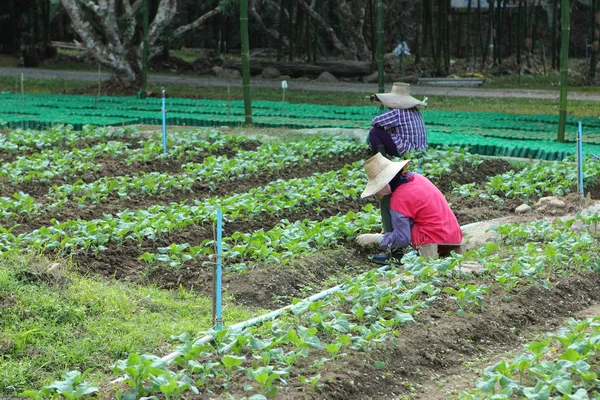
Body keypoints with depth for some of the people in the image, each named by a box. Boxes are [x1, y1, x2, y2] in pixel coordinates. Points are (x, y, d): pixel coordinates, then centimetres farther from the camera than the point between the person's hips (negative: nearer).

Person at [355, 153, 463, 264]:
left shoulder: (399, 199, -16)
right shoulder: (413, 177, 8)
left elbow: (402, 238, -15)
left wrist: (374, 238, -3)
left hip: (437, 242, -9)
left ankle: (396, 253, -1)